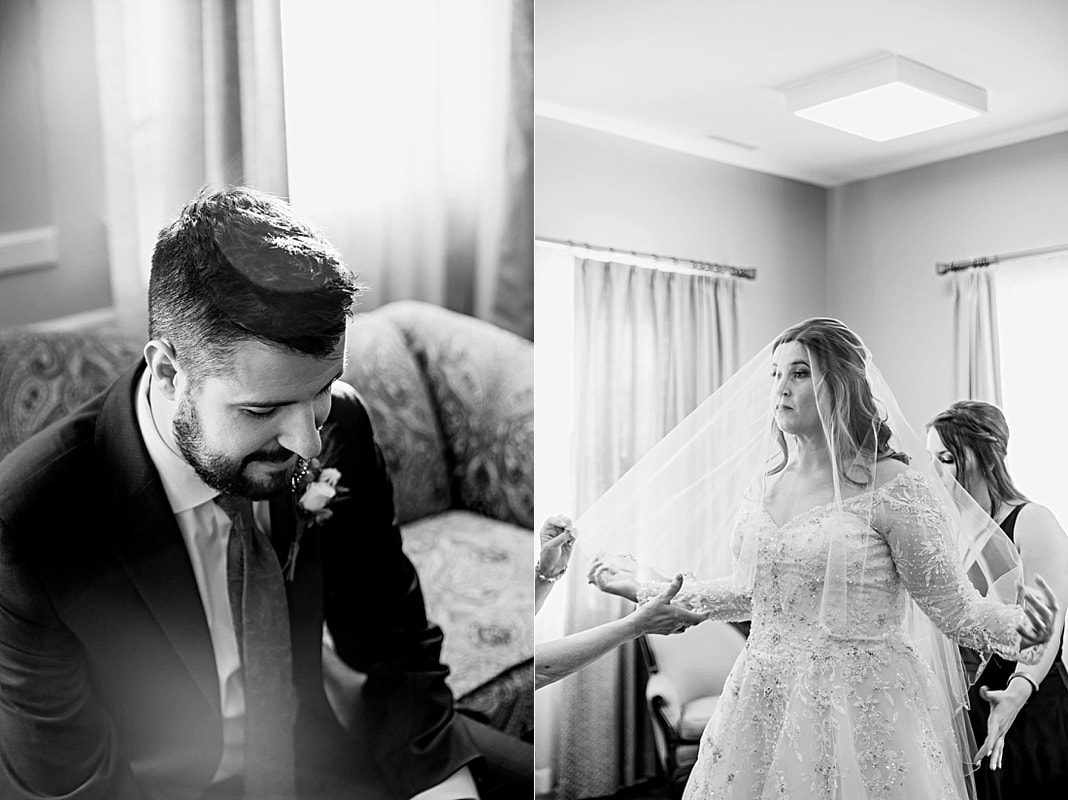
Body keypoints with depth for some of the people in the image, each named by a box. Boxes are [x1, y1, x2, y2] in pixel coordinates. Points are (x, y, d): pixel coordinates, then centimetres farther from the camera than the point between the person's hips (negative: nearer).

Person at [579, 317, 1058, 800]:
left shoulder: (892, 487, -12)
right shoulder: (762, 484, 4)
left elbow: (952, 605, -7)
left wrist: (1016, 623, -26)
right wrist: (644, 587, 19)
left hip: (860, 712, -5)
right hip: (761, 706, 5)